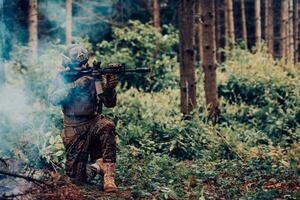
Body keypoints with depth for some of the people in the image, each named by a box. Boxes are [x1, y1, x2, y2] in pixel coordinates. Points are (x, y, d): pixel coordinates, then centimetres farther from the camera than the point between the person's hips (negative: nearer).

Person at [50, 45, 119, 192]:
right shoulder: (63, 78, 0)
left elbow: (110, 103, -3)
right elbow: (54, 99, -17)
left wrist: (109, 87, -24)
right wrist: (76, 85, -26)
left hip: (93, 122, 1)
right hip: (74, 129, 0)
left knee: (107, 125, -36)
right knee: (78, 177, -8)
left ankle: (108, 178, -28)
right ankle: (96, 167, 25)